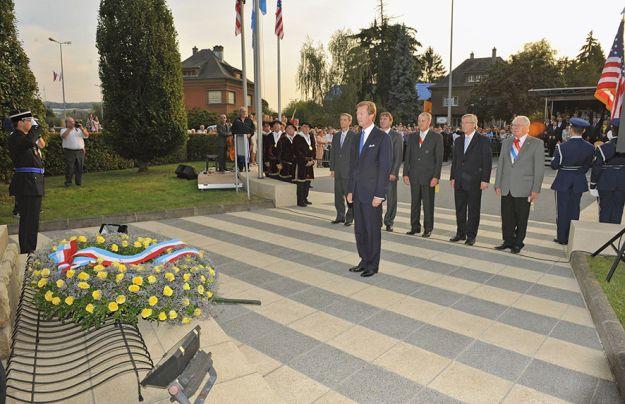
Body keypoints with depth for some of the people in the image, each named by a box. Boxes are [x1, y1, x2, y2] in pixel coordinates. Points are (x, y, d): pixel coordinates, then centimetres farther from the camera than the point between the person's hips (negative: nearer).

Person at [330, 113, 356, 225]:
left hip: (349, 170, -5)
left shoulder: (354, 136, -3)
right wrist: (332, 168, 8)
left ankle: (350, 217, 9)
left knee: (349, 195, -1)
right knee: (338, 194, 9)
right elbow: (332, 153, 14)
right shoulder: (336, 136, 14)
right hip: (338, 170, 6)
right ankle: (340, 216, 20)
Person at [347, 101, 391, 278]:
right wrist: (350, 189, 12)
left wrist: (379, 194, -15)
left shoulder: (382, 137, -8)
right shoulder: (357, 137, 13)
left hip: (372, 193, -7)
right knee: (359, 229, 13)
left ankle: (373, 265, 16)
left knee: (373, 230, 3)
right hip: (358, 193, 7)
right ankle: (364, 261, 26)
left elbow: (385, 168, -12)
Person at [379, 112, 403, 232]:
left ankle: (389, 223, 15)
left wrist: (394, 173, -12)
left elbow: (399, 156, -4)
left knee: (391, 199, 4)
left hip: (390, 173, -3)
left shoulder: (397, 136, 0)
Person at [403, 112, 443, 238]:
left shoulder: (437, 137, -1)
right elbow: (407, 156, 10)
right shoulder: (412, 137, 10)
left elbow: (439, 159, -4)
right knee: (414, 203, 9)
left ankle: (428, 229, 14)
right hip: (414, 175, 4)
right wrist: (405, 173, 3)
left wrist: (436, 177, -11)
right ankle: (415, 227, 20)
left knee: (428, 204, 3)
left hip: (428, 176, -3)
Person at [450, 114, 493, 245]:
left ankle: (471, 235, 12)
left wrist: (485, 180, -12)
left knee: (473, 210, 3)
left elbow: (487, 161, -7)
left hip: (474, 181, -5)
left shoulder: (483, 140, -4)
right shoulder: (458, 140, 12)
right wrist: (453, 177, 10)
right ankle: (460, 233, 22)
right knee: (460, 209, 10)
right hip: (459, 181, 5)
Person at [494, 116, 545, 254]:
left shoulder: (537, 143, -1)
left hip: (523, 189, -4)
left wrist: (536, 190, -9)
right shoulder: (506, 143, 12)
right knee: (506, 217, 8)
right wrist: (498, 184, 7)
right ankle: (508, 241, 22)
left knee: (521, 219, 6)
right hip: (506, 189, 4)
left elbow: (539, 168, -4)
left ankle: (518, 244, 19)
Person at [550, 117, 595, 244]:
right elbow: (588, 165, 5)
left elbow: (554, 165, -10)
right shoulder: (590, 147, -6)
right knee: (574, 210, 14)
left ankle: (562, 238, 12)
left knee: (562, 210, 6)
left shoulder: (562, 146, -18)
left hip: (563, 182, -3)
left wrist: (556, 151, 5)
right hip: (579, 182, 4)